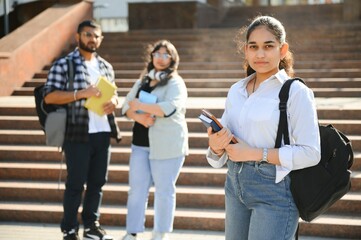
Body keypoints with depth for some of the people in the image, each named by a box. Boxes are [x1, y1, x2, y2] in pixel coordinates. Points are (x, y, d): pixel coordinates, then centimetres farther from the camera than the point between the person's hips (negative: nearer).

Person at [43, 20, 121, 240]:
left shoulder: (106, 66, 14)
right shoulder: (63, 65, -5)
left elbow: (113, 93, 23)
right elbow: (50, 96, -13)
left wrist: (114, 101, -1)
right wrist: (81, 93, -22)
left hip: (103, 133, 6)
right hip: (78, 134, -6)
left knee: (98, 181, 12)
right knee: (75, 183, 1)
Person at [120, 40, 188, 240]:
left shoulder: (175, 82, -4)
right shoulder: (143, 80, 15)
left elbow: (171, 107, -21)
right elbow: (127, 105, 9)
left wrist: (141, 106, -16)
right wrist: (139, 117, -13)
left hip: (166, 144, -5)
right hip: (141, 142, 5)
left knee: (164, 190, 1)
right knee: (137, 189, 6)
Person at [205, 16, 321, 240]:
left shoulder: (296, 92, -9)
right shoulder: (236, 90, 10)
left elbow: (310, 153, -16)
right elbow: (225, 139, 12)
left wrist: (255, 154, -18)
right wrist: (216, 145, -11)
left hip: (274, 189, -6)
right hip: (235, 185, 6)